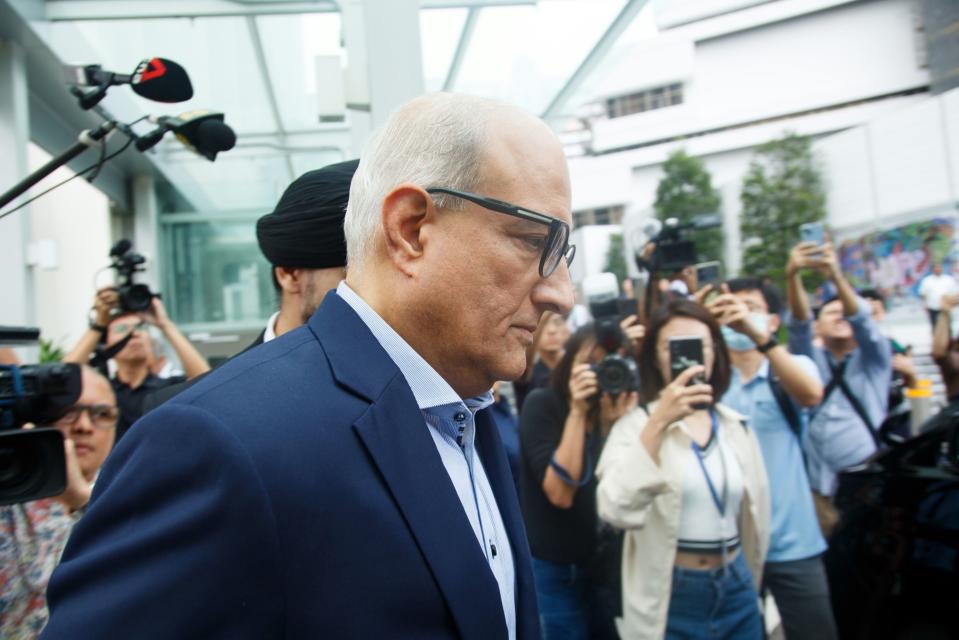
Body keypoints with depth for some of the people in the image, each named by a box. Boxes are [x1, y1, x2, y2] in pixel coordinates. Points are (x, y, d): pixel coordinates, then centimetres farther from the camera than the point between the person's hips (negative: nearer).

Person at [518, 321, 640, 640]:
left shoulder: (613, 410, 2)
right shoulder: (542, 404, -11)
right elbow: (560, 493, -21)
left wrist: (615, 422, -17)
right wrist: (577, 412, -23)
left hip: (605, 565, 5)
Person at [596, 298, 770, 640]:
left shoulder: (737, 426, 4)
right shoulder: (636, 424, -11)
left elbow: (755, 513, 14)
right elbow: (617, 509, -27)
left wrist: (747, 585, 19)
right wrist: (658, 422, -33)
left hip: (736, 593, 4)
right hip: (669, 598, -4)